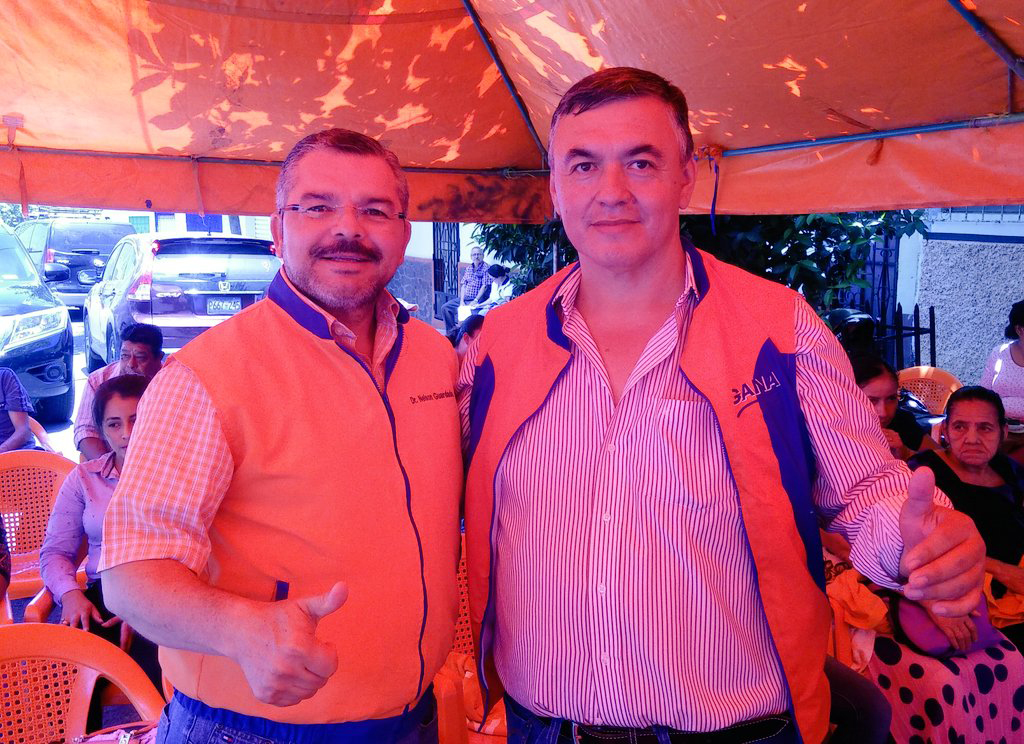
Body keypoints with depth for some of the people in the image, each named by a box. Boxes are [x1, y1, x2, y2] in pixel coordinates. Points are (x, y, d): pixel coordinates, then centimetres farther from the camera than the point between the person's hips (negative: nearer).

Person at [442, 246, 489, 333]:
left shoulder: (485, 268, -8)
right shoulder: (468, 268, 14)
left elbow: (484, 286, -15)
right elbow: (463, 285, 11)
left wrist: (475, 301, -19)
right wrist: (461, 300, -3)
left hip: (476, 300, -8)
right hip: (464, 298, 8)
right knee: (445, 308, -1)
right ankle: (451, 332, 5)